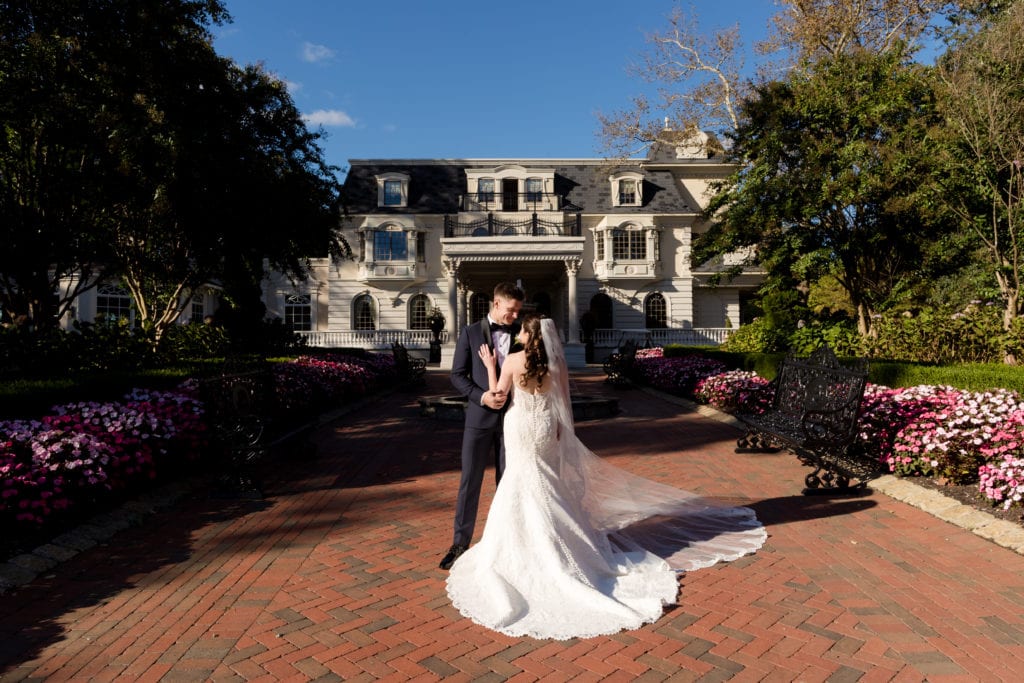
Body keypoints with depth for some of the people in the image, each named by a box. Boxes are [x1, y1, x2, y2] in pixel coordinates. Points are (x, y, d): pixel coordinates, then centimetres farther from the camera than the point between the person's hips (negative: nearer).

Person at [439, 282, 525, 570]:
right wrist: (482, 396, -16)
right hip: (480, 417, -1)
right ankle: (460, 543, 17)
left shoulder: (521, 333, 5)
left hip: (512, 417, 2)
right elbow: (457, 375, -1)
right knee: (469, 482, 4)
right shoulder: (470, 333, 0)